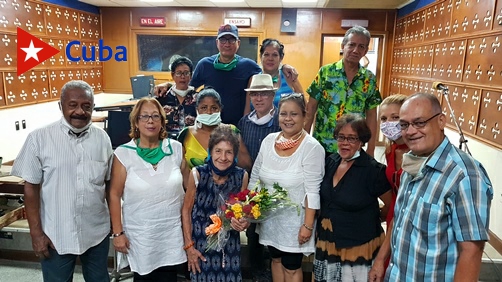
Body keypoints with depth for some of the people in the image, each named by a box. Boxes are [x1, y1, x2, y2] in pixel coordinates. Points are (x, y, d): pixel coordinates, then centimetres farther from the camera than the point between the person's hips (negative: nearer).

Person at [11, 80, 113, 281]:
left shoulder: (102, 138, -2)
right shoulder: (39, 138, -10)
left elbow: (109, 183, 5)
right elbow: (31, 187, -6)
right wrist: (36, 232, -7)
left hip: (97, 232, 3)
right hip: (56, 235, -2)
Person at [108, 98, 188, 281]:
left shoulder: (176, 148, -3)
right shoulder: (123, 153, -9)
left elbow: (187, 186, 6)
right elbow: (115, 195, -5)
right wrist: (117, 232, -5)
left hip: (171, 232, 2)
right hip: (139, 234, -1)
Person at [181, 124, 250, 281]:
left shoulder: (242, 176, -11)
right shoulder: (197, 174, -16)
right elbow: (186, 211, -5)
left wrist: (244, 222, -19)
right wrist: (189, 246, -6)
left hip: (229, 244, 2)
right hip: (201, 242, -1)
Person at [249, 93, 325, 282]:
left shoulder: (312, 147, -18)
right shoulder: (269, 140, -3)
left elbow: (313, 191, -18)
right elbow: (255, 177, 6)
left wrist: (308, 225, -17)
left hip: (293, 220, -5)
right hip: (269, 217, 5)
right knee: (276, 260, 21)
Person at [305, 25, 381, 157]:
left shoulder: (370, 79, 0)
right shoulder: (325, 72, -5)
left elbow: (371, 115, 4)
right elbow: (311, 107, -2)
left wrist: (370, 149, 2)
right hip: (322, 145, -1)